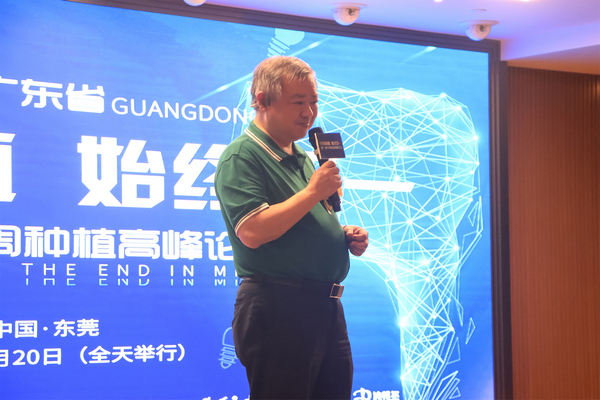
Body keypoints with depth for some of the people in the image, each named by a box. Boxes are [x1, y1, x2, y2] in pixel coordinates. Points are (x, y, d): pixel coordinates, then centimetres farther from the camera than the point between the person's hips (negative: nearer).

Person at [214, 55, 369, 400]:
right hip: (277, 308, -9)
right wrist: (313, 192, -18)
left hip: (326, 306, 9)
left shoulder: (301, 157, 20)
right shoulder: (241, 158, -9)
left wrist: (347, 236, 9)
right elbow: (252, 232, -22)